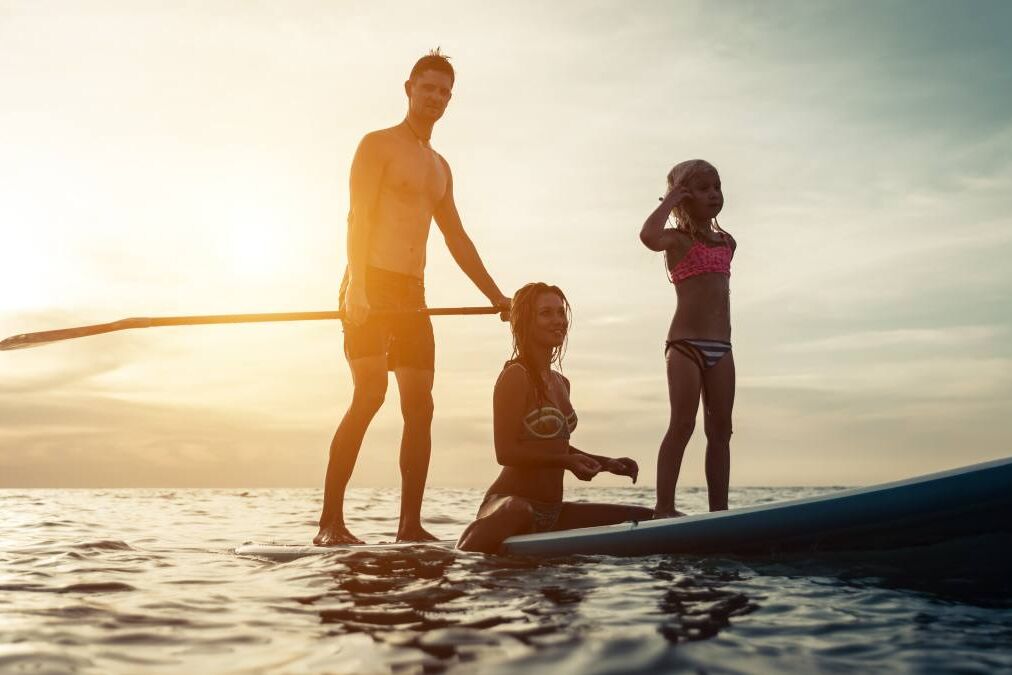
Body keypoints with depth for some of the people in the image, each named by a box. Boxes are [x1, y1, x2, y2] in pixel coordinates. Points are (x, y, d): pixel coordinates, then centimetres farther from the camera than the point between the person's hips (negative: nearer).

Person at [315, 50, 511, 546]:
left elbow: (457, 239, 25)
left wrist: (497, 297, 20)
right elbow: (358, 217, -12)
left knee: (420, 406, 1)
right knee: (370, 393, -19)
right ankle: (330, 523, -17)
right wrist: (357, 285, -25)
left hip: (412, 294, 8)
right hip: (371, 285, -7)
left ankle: (410, 525, 5)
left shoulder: (440, 167, 23)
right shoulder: (378, 144, 1)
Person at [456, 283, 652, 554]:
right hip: (510, 499, -9)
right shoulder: (515, 376, -11)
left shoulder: (561, 383, 16)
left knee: (646, 519, 11)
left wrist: (607, 463, 19)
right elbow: (506, 451, -17)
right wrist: (567, 462, -25)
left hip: (552, 512, 9)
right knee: (517, 511, -45)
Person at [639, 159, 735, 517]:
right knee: (682, 424, -11)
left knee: (720, 429, 5)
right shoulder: (678, 239, -3)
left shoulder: (727, 242, 18)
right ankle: (664, 507, -9)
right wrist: (671, 198, -13)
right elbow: (649, 235, -25)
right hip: (685, 342, -6)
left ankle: (719, 508, 9)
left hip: (720, 346, 7)